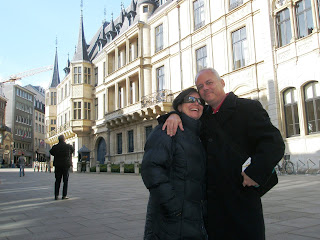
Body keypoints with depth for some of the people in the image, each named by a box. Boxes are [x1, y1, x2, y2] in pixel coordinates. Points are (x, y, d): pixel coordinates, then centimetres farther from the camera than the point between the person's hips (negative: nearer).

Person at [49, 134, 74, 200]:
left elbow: (51, 152, 17)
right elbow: (73, 150, 16)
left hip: (57, 165, 2)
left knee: (57, 180, 9)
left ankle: (56, 195, 5)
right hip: (66, 165, -2)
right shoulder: (68, 146, -6)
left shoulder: (55, 147, -3)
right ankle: (64, 195, 3)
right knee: (65, 180, 5)